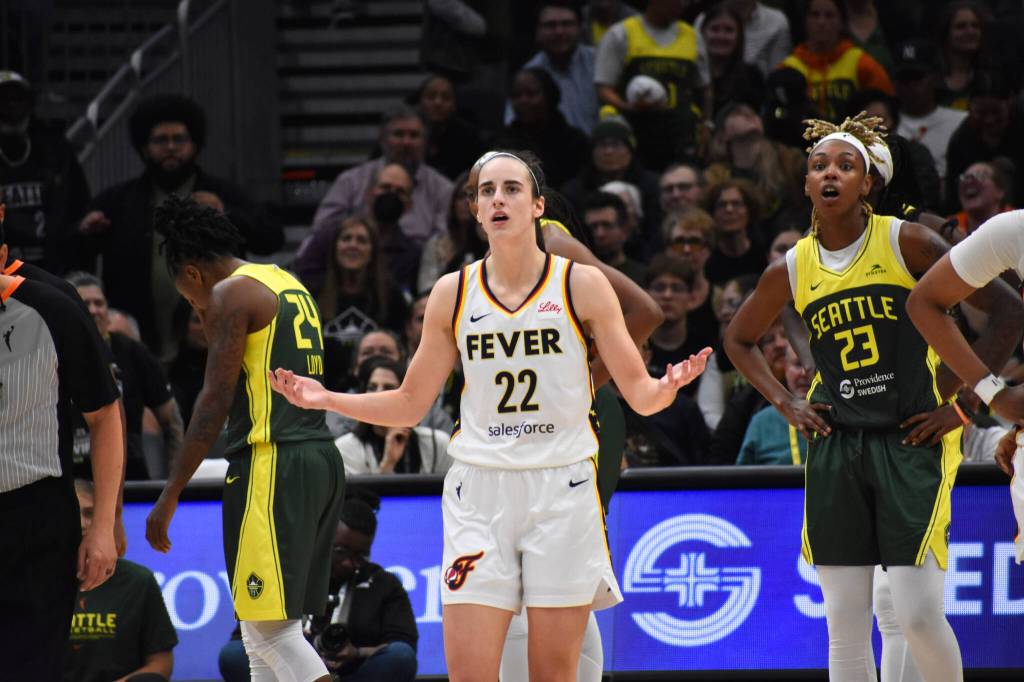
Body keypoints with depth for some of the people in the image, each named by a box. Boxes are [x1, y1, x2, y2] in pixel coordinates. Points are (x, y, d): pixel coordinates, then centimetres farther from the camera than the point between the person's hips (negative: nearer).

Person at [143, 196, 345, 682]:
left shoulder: (231, 294, -6)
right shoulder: (289, 285, 21)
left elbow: (216, 400, -11)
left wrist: (170, 495, -10)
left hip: (272, 461, -10)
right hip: (322, 456, 10)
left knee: (271, 627, -11)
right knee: (261, 628, 14)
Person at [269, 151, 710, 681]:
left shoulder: (582, 286, 0)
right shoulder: (452, 294, 6)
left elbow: (639, 395, -1)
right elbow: (409, 405, 14)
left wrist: (669, 385, -24)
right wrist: (326, 400, 1)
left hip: (561, 488, -1)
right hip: (478, 493, 1)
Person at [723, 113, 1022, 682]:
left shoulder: (906, 243, -6)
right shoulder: (792, 271, 6)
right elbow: (738, 339, 25)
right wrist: (784, 403, 12)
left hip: (912, 441, -4)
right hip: (834, 447, 4)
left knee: (918, 613, -11)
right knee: (843, 624, 2)